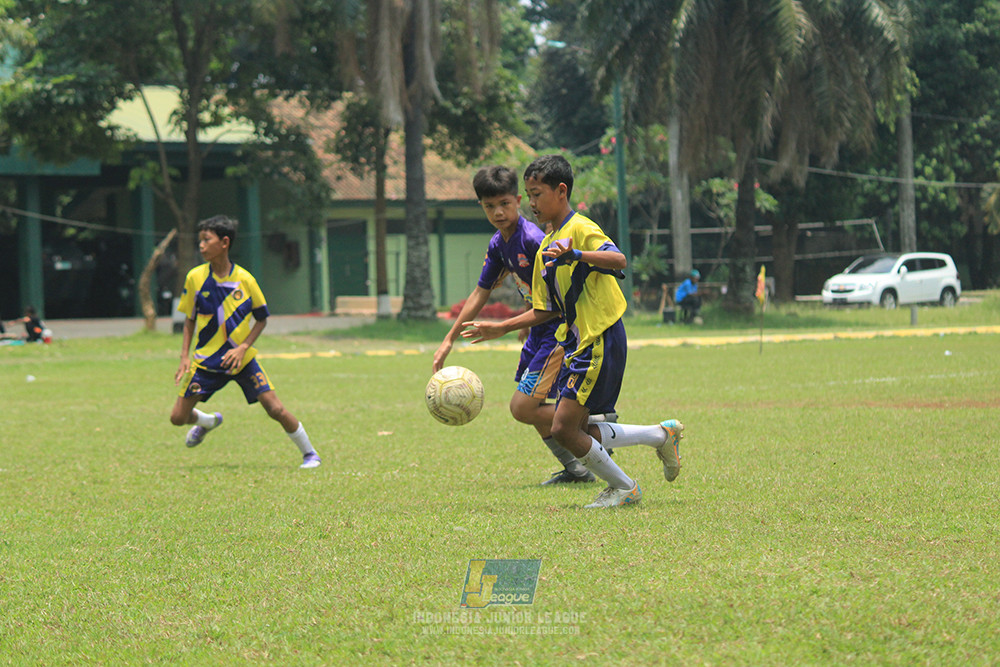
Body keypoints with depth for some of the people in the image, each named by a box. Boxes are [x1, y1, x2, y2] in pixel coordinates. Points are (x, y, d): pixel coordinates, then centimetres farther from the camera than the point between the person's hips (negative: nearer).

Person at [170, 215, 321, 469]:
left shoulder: (244, 279, -10)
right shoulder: (195, 277, -5)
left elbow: (262, 319, 1)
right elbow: (190, 320, 6)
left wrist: (242, 348, -13)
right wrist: (185, 357, -3)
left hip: (242, 360, -2)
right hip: (206, 360, 2)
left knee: (276, 410, -11)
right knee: (178, 417, -2)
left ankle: (310, 454, 9)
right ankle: (208, 422, 34)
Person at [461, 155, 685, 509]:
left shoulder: (581, 229, -10)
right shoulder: (546, 248, 17)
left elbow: (618, 259, -29)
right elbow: (547, 310, 21)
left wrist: (577, 255, -44)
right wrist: (501, 328, 18)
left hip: (601, 341, -9)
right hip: (577, 344, 9)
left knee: (564, 429, -11)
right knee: (577, 431, 8)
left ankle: (623, 487, 6)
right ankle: (662, 435, 19)